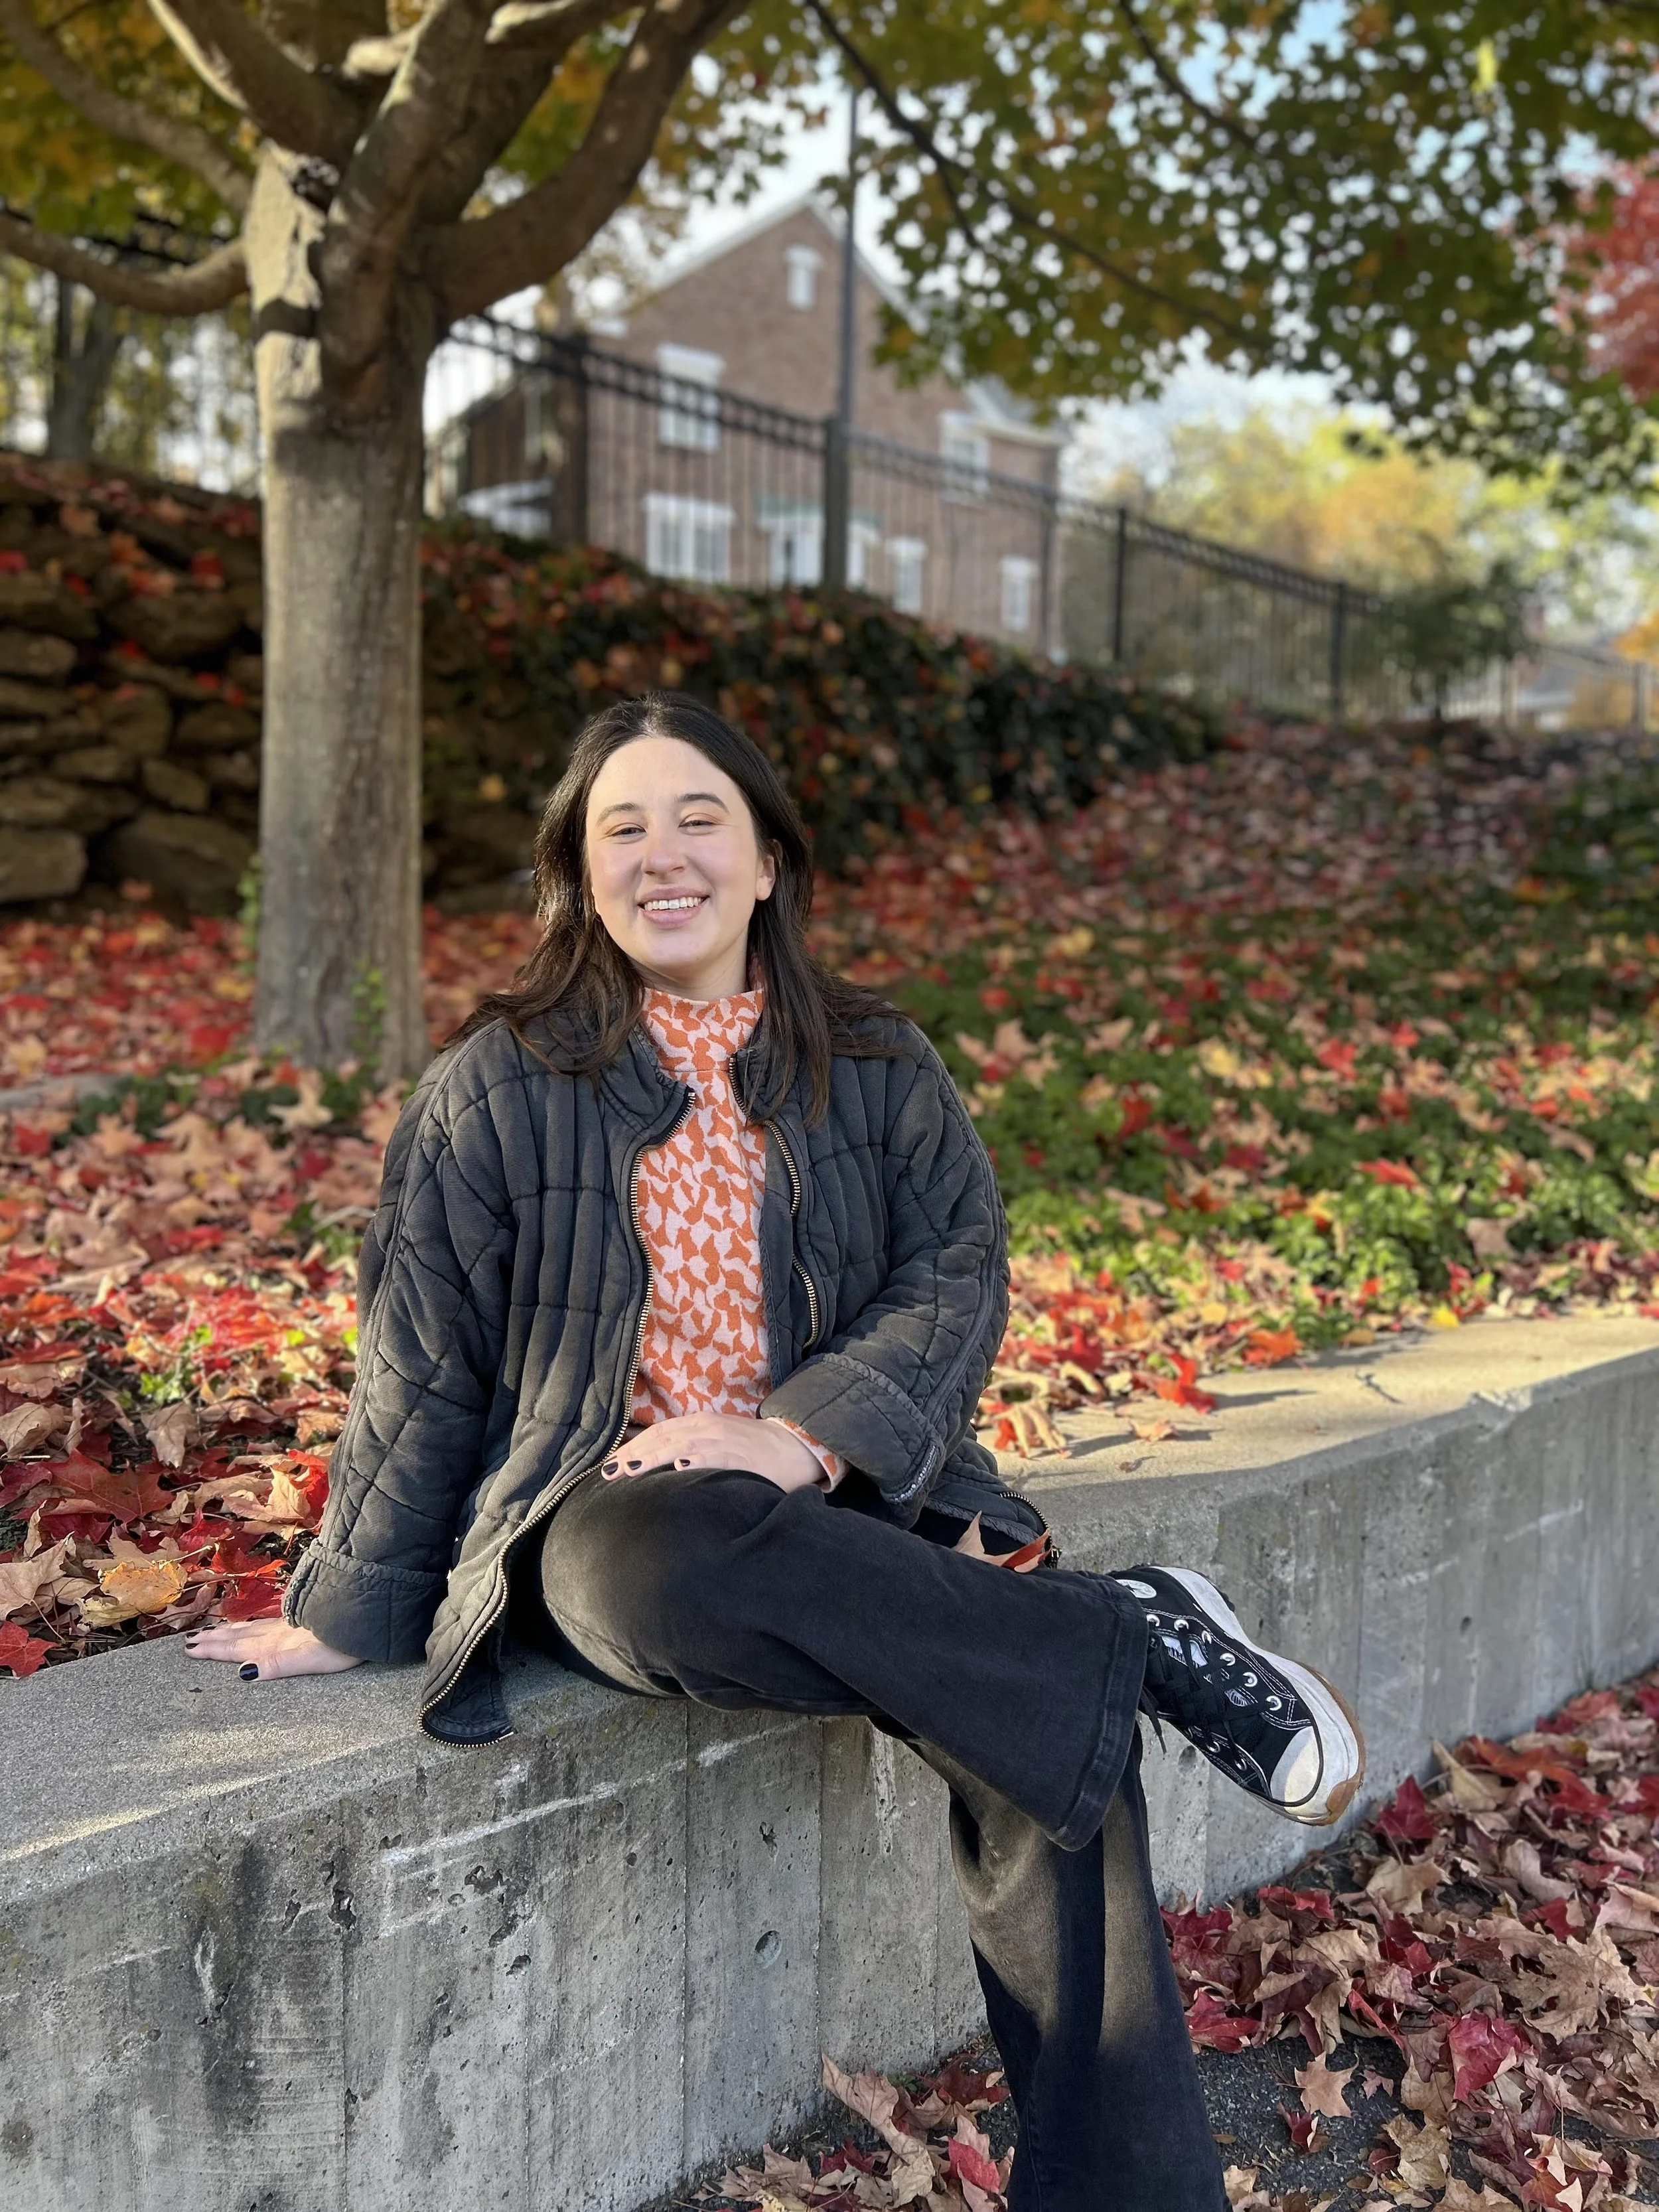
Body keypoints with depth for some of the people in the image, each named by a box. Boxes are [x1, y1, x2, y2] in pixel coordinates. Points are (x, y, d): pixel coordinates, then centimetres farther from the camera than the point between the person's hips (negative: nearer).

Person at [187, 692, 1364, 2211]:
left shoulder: (880, 1072, 8)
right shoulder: (499, 1087, 3)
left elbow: (959, 1275, 0)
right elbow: (425, 1361, 6)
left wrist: (810, 1432, -18)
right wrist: (350, 1606, 8)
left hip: (844, 1499, 2)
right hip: (609, 1504, -1)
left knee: (1054, 1742, -25)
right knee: (668, 1571, -39)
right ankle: (1144, 1641, -24)